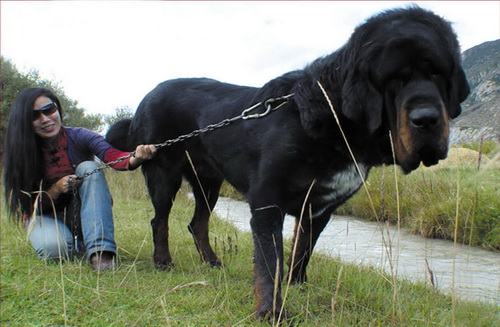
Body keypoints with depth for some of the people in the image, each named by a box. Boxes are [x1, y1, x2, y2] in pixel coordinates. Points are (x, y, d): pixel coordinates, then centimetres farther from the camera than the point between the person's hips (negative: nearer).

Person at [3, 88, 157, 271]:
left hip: (84, 215, 1)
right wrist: (56, 189, -30)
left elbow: (113, 156, -35)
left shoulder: (79, 137, -15)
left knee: (88, 167, -27)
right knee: (54, 247, -35)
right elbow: (29, 204, -11)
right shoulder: (21, 152, -13)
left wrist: (136, 158, -58)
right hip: (45, 216, 0)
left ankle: (100, 250, -33)